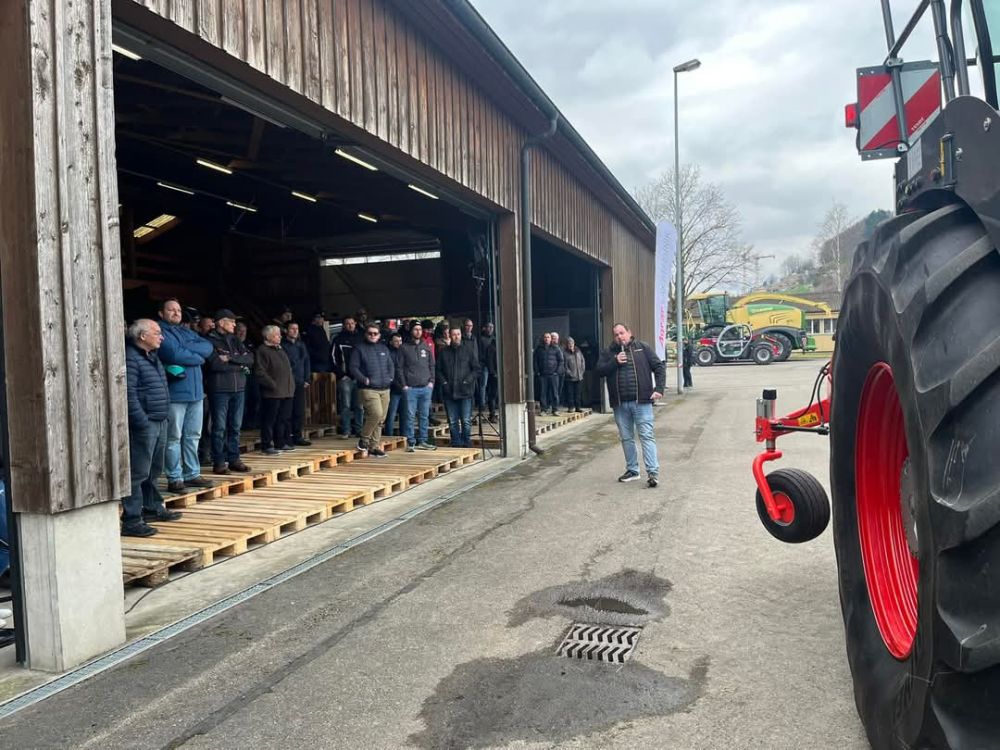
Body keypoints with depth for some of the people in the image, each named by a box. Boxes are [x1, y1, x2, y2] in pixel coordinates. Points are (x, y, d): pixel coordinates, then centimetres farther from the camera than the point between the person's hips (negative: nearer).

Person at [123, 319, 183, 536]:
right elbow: (129, 393, -20)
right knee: (138, 472, -8)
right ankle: (131, 520, -5)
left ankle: (152, 507, 33)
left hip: (160, 422, 10)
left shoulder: (153, 357, 18)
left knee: (154, 470, 20)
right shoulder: (130, 358, -13)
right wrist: (142, 422, -22)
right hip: (144, 424, -10)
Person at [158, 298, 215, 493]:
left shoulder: (187, 332, 18)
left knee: (193, 435, 13)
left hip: (196, 391, 7)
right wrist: (198, 357, -4)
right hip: (175, 393, -7)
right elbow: (174, 354, -19)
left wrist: (186, 349, -12)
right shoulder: (160, 332, -5)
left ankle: (192, 474, 21)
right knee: (174, 437, -1)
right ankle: (174, 479, 4)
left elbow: (208, 347, 3)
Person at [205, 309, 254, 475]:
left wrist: (230, 358, -12)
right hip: (219, 389, -6)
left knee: (235, 426, 9)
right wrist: (240, 365, -7)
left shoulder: (235, 340, 14)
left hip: (238, 388, 6)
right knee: (219, 427, -2)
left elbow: (250, 359, 2)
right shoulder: (211, 341, -4)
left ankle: (234, 459, 16)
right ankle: (219, 462, 4)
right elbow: (215, 364, -16)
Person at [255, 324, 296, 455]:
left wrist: (291, 384, 16)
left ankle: (279, 443, 22)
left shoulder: (280, 350, 20)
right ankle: (266, 446, 2)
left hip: (286, 391, 9)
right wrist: (273, 385, -18)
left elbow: (288, 369, 27)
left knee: (283, 419, 12)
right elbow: (260, 372, -16)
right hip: (272, 393, -9)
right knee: (269, 420, -4)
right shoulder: (262, 351, -8)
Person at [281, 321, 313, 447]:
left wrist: (307, 379, 11)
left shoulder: (301, 344, 15)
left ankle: (297, 437, 17)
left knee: (300, 412, 8)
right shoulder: (282, 345, -4)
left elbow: (306, 362, 19)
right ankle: (286, 439, 1)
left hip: (300, 384, 6)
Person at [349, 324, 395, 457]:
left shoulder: (384, 348, 17)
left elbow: (391, 365, 22)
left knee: (381, 419, 6)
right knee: (376, 414, -21)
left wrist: (390, 377, 6)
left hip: (384, 389, 6)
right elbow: (354, 368, -4)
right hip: (368, 389, -6)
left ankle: (374, 446, 15)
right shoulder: (359, 349, 1)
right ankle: (364, 439, -1)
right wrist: (364, 379, -15)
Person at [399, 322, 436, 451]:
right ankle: (410, 442, 1)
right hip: (410, 388, -3)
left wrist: (431, 381, 2)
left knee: (424, 416, 6)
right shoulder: (404, 348, 3)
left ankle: (422, 441, 13)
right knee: (410, 416, -4)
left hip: (426, 387, 3)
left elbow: (432, 365, 14)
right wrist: (404, 385, -7)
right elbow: (400, 367, 1)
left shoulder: (427, 347, 13)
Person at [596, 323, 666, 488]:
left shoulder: (643, 347, 3)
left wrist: (659, 389, -9)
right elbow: (600, 370, 1)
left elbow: (659, 366, 1)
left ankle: (653, 472, -8)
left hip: (641, 401, -3)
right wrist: (615, 362, -13)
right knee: (626, 438, 11)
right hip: (620, 403, 4)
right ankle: (632, 470, 23)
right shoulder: (609, 352, 10)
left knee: (646, 436, -7)